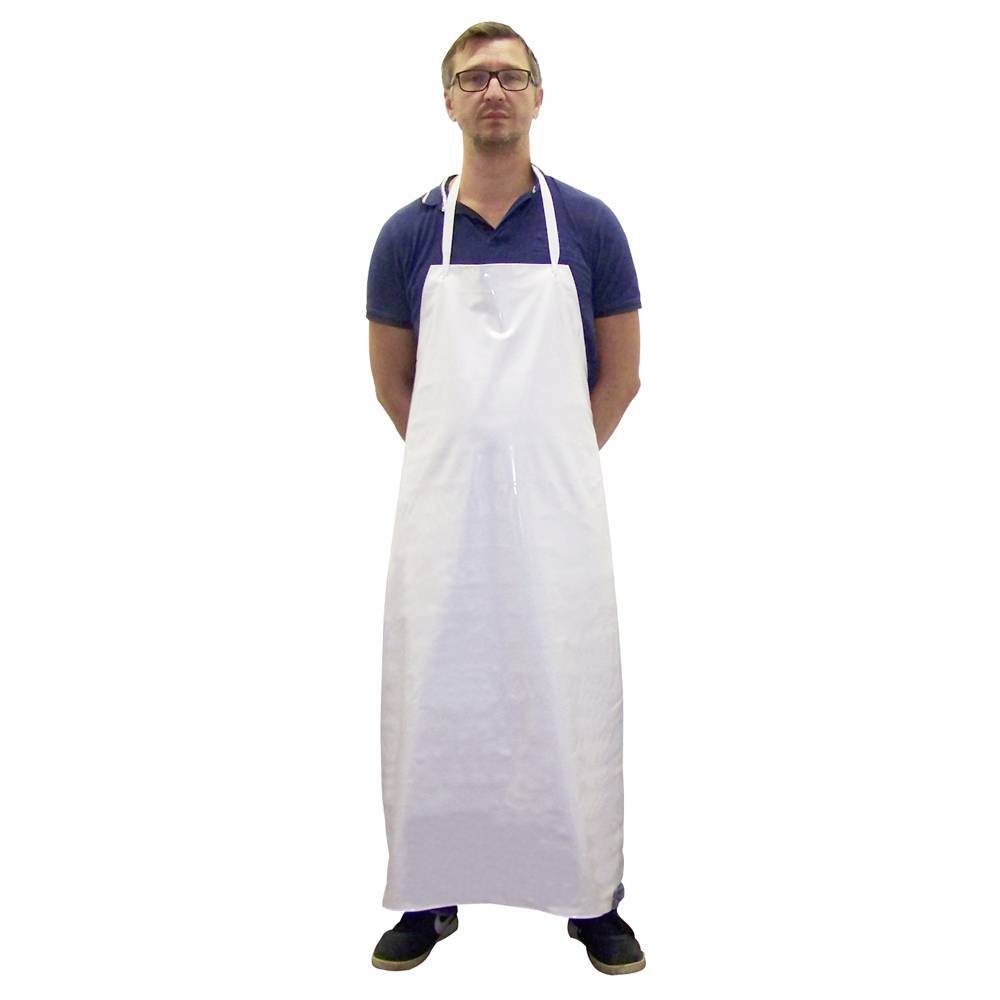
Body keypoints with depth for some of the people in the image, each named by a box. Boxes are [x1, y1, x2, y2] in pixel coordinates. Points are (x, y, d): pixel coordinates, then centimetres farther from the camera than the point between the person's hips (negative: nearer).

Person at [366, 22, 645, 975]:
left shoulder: (589, 224, 2)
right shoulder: (409, 232, 4)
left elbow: (620, 373, 7)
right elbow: (391, 378, 12)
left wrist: (551, 462, 10)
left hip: (556, 504, 0)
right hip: (442, 504, 1)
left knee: (571, 694, 6)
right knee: (434, 696, 7)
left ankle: (593, 896, 23)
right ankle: (428, 893, 25)